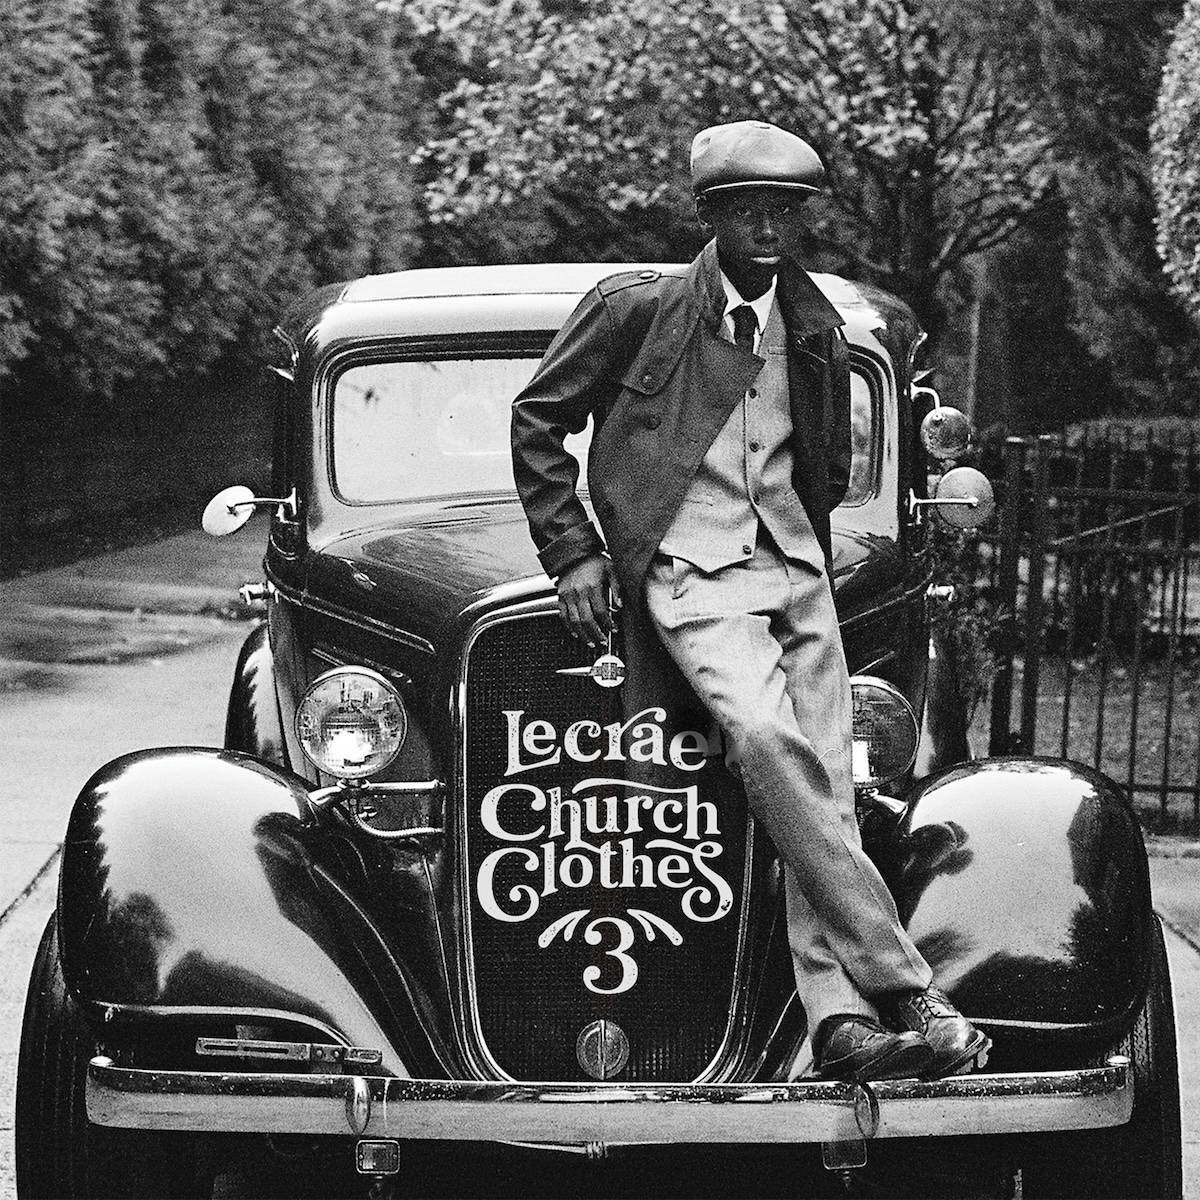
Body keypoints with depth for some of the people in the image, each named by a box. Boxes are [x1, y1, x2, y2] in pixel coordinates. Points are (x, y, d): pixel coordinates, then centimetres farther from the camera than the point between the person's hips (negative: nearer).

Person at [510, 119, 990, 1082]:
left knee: (823, 781, -13)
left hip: (794, 567, 5)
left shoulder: (815, 332, 15)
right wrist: (573, 552, 1)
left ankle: (840, 1018, -22)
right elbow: (537, 419, 7)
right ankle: (903, 989, -34)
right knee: (767, 738, -29)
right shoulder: (637, 306, 1)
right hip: (688, 570, -5)